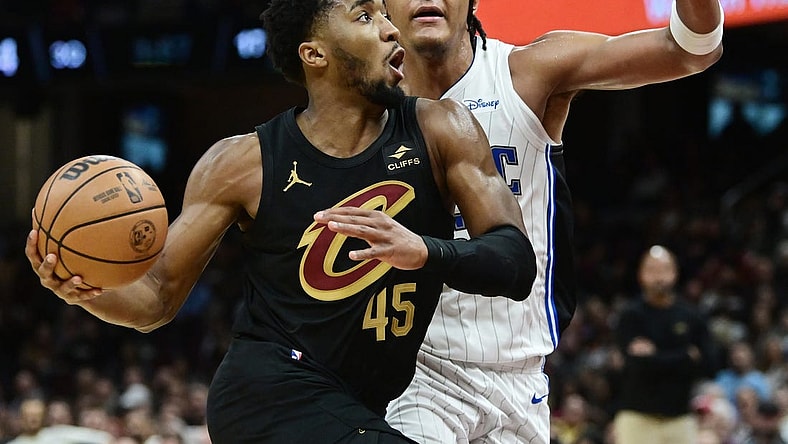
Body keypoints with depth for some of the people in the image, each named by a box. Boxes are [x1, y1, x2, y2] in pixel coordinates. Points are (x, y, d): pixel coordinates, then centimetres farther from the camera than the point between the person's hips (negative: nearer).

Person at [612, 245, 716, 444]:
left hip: (680, 418, 3)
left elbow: (707, 366, -1)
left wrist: (659, 358, -10)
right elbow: (639, 364, -15)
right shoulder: (631, 316, -2)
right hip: (638, 418, -3)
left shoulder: (691, 316, 8)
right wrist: (687, 358, -8)